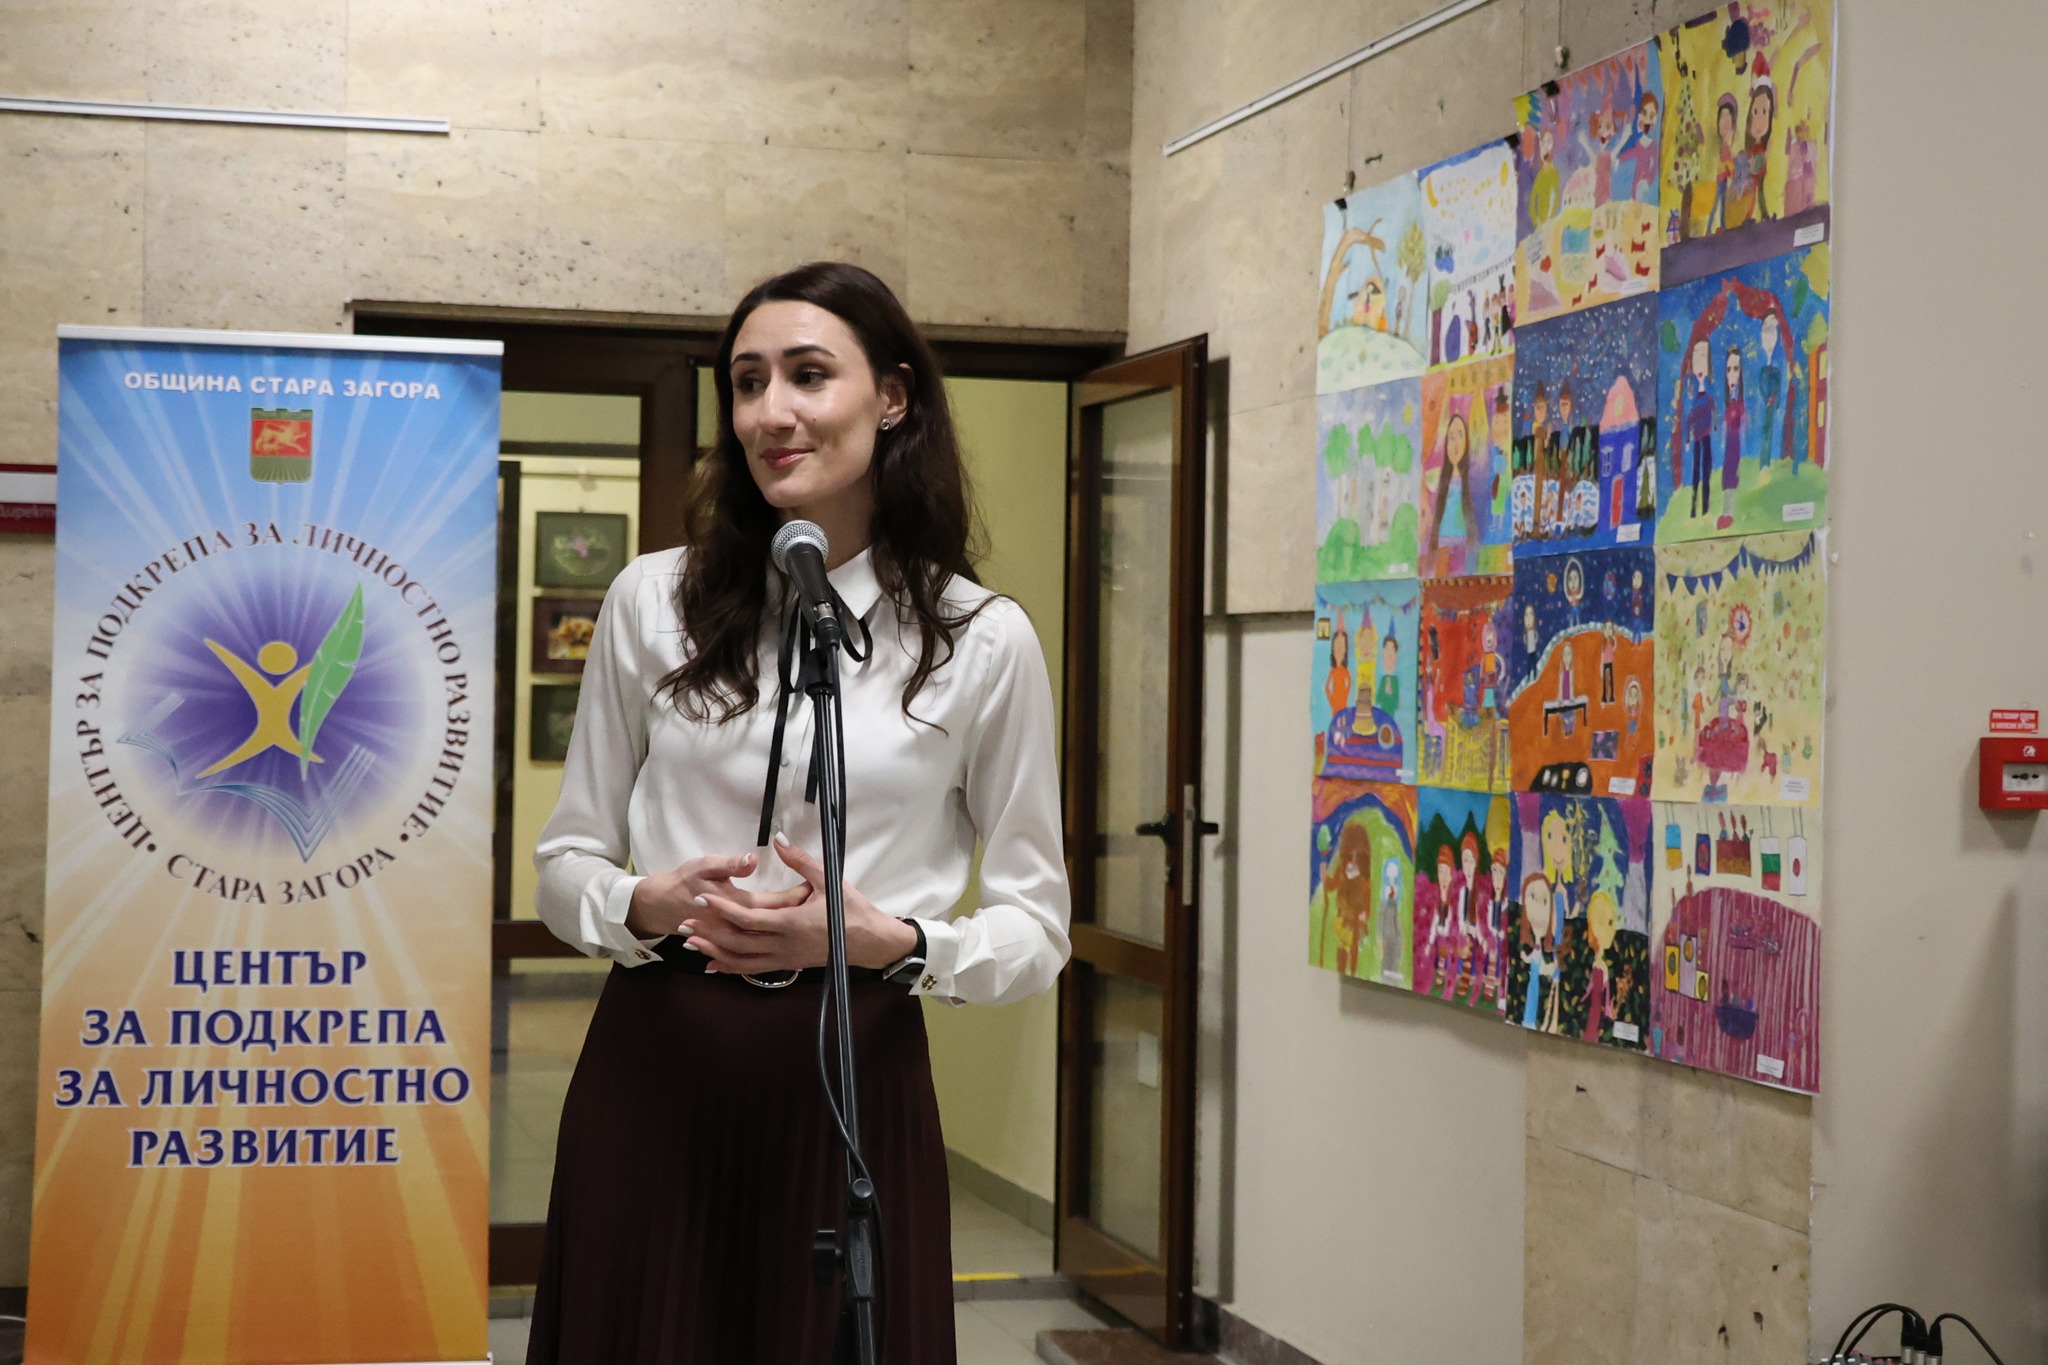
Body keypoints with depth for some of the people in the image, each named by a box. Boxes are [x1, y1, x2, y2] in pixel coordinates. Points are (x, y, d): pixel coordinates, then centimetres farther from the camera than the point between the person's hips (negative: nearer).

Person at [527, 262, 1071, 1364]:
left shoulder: (985, 640, 0)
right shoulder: (653, 600, 4)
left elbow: (1036, 924, 2)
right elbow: (566, 859, 10)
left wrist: (884, 938, -16)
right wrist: (648, 904, -12)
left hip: (853, 1078, -1)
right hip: (652, 1068, 1)